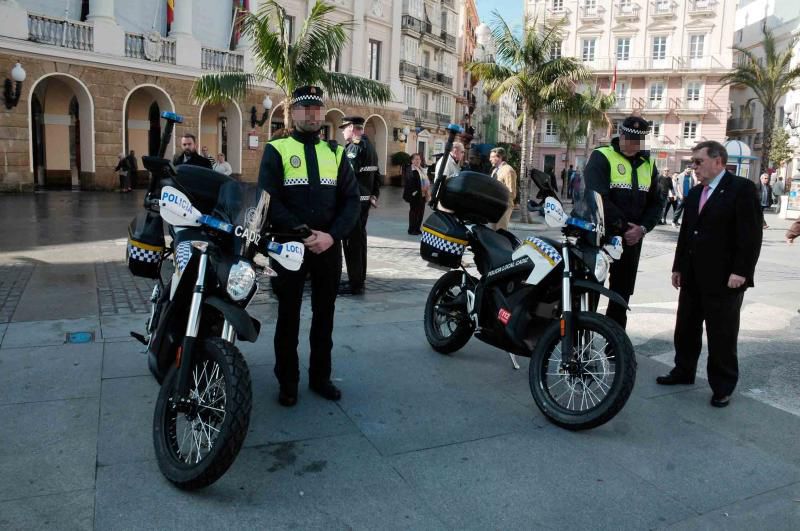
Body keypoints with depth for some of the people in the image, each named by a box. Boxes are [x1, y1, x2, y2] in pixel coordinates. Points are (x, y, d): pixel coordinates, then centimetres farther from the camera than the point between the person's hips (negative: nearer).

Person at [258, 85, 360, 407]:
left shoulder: (336, 152, 10)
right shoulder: (276, 150, 1)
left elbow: (351, 199, 4)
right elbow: (269, 199, -9)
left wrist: (332, 235, -12)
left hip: (329, 246, 3)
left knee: (324, 315, 11)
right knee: (288, 316, 6)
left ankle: (320, 376, 25)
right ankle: (287, 381, 19)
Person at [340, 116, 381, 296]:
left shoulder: (355, 147, -14)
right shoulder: (370, 146, 16)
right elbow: (376, 175, 17)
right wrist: (374, 195, 16)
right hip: (366, 199, 10)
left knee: (352, 241, -5)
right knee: (360, 239, 15)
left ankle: (355, 284, -1)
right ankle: (359, 279, 24)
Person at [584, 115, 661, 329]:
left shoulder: (648, 164, 12)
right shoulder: (601, 157, -6)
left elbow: (655, 203, 13)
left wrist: (642, 228, -4)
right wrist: (622, 225, -17)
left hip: (631, 239, 6)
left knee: (622, 294, 12)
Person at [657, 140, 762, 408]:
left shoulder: (742, 188, -9)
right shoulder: (694, 193, 15)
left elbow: (751, 235, -14)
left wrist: (740, 272, -19)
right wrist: (678, 267, 15)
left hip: (723, 279, -7)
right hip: (693, 276, 7)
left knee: (722, 335, 3)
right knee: (686, 328, 15)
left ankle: (722, 386, 16)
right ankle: (683, 371, 31)